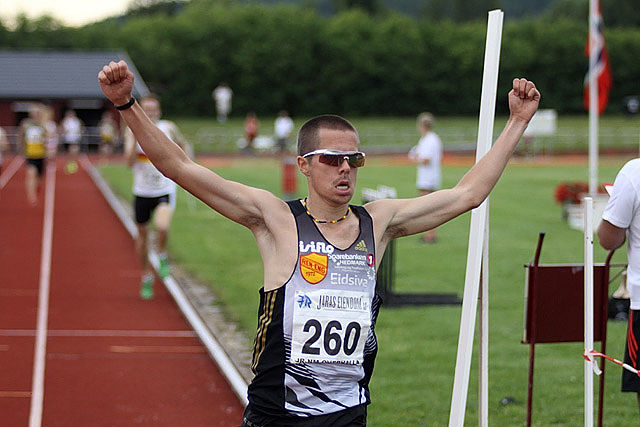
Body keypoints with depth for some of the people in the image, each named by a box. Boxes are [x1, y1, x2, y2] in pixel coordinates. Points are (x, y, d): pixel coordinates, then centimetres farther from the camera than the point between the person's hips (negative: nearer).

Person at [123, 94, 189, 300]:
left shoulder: (168, 128, -4)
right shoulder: (133, 131, -6)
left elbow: (182, 144, 17)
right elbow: (130, 162, -17)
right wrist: (136, 137, -26)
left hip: (165, 190, -2)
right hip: (142, 192, 2)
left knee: (162, 227, -27)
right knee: (142, 235, 13)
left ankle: (162, 256, 4)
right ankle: (146, 277, 34)